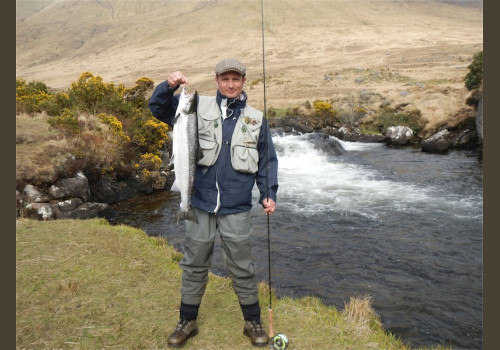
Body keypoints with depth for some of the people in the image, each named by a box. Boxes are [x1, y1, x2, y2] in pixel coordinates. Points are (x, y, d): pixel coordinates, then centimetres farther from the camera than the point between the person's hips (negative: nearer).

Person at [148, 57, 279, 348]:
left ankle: (253, 322, 29)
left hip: (237, 209, 0)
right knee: (194, 264, 12)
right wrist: (169, 86, -14)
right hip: (201, 204, 1)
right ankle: (187, 321, 31)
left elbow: (267, 161, 9)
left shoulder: (256, 118, 6)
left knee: (242, 267, 9)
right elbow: (158, 108, 4)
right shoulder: (199, 107, 4)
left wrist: (269, 193, -2)